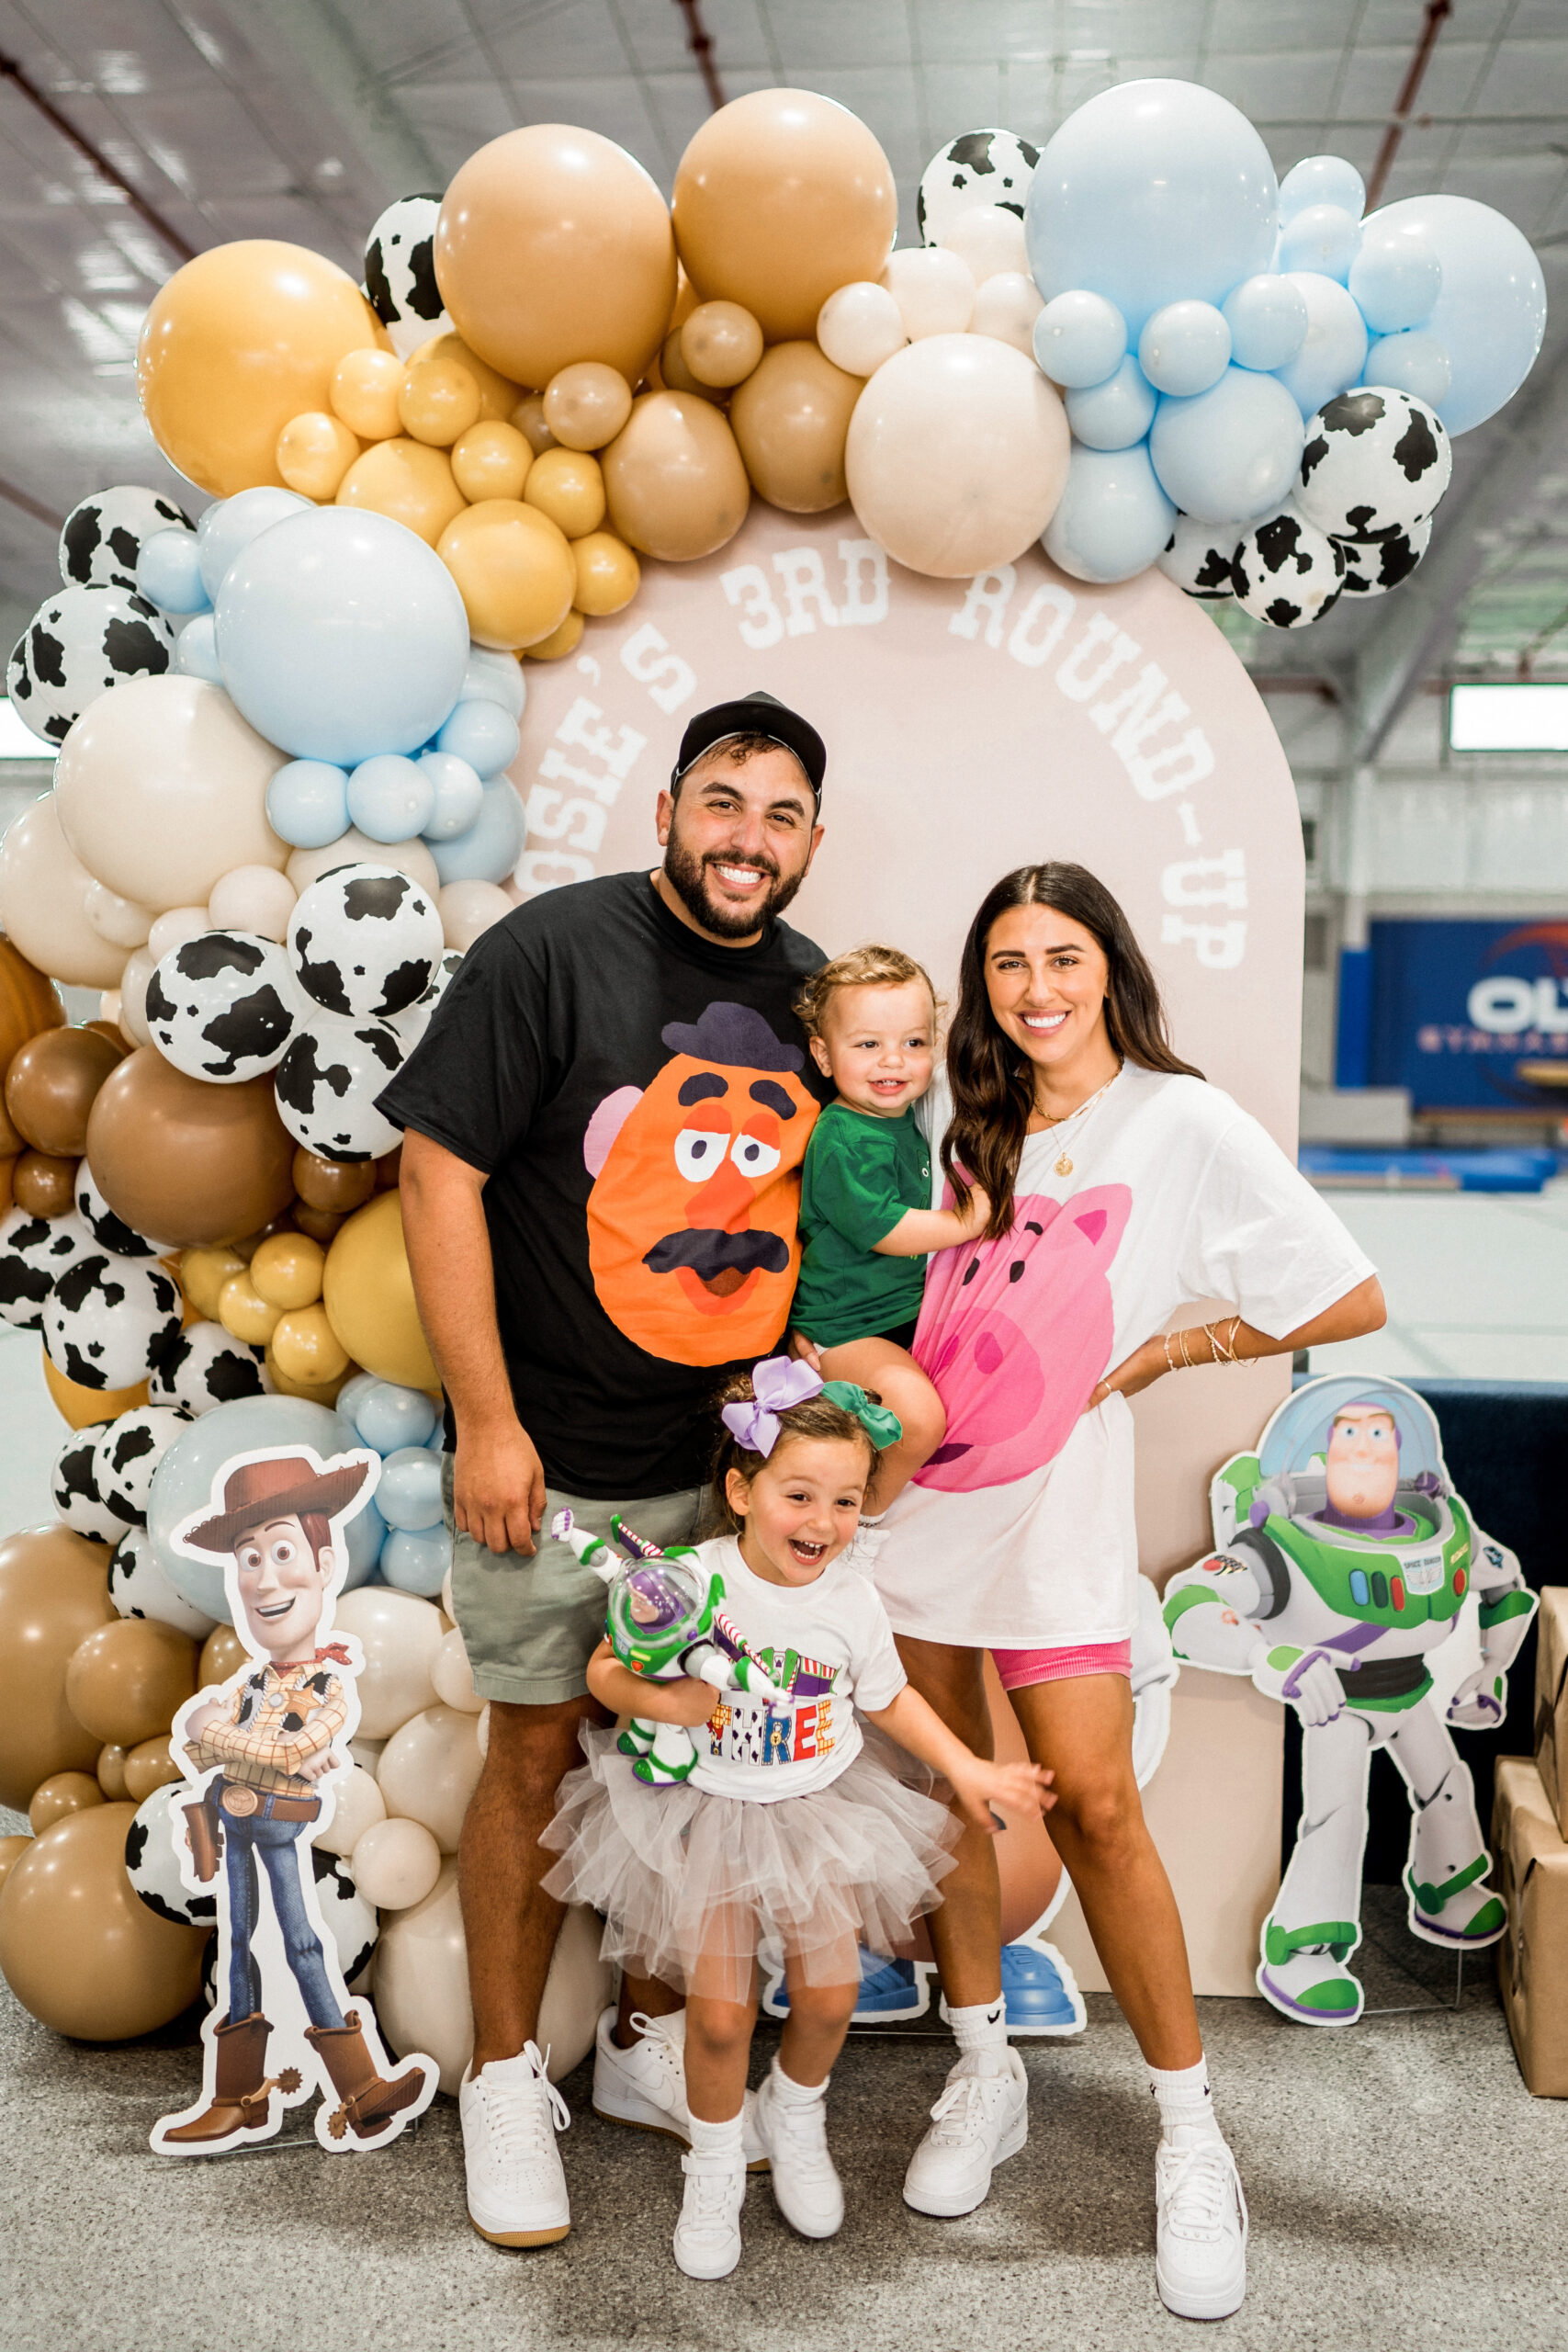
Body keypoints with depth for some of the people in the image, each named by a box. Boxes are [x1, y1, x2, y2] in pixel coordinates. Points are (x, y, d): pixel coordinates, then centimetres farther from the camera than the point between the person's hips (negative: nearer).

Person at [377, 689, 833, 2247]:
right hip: (554, 1459, -4)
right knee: (538, 1753, 7)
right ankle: (506, 2081, 27)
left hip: (733, 1455, 5)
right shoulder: (553, 950, -10)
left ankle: (646, 2043, 35)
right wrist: (485, 1420, -14)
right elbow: (439, 1175, -12)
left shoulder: (815, 993, 5)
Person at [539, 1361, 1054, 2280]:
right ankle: (717, 2164, 26)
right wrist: (662, 1701, -29)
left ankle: (797, 2117, 36)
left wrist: (968, 1769, 4)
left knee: (830, 1996, 3)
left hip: (820, 1812, 3)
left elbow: (889, 1697, 7)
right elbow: (605, 1670, -9)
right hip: (707, 1815, -2)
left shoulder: (852, 1598, -11)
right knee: (720, 2013, -3)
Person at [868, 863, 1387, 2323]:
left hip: (1054, 1502, -4)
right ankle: (984, 2075, 29)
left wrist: (1159, 1353, -3)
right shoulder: (966, 1121, 8)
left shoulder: (1181, 1122, -6)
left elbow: (1352, 1302, -6)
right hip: (909, 1480, 4)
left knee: (1092, 1802, -6)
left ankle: (1188, 2131, 12)